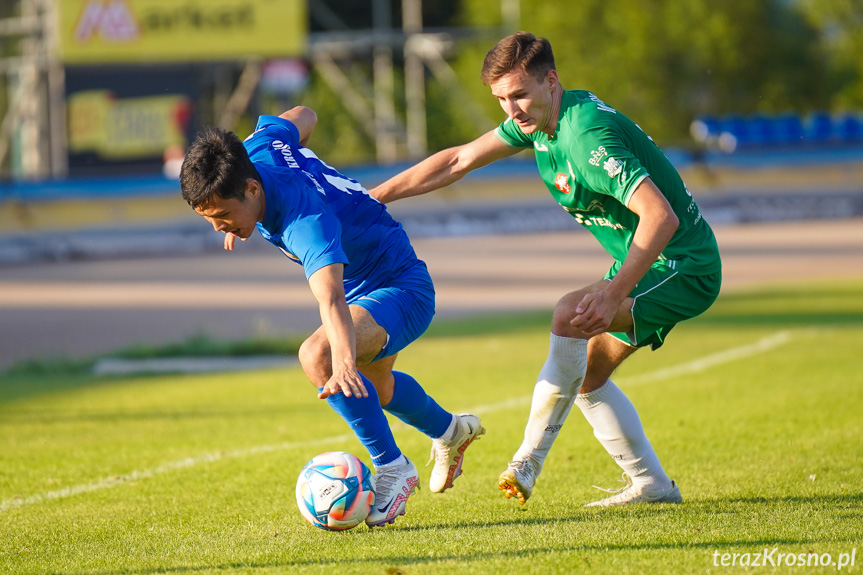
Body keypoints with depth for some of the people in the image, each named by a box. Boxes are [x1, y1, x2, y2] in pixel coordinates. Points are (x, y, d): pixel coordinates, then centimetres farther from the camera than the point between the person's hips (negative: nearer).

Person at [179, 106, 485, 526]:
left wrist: (343, 363, -74)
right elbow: (302, 117, 2)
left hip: (402, 290, -10)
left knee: (318, 355, -35)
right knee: (373, 386, 32)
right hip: (360, 285, 10)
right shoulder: (257, 147, -20)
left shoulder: (307, 223, -42)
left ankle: (392, 467, -17)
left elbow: (331, 300, -57)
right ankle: (449, 432, 63)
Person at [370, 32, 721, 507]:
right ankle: (651, 485, 19)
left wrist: (614, 291, -40)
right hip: (645, 266, 10)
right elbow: (459, 161, 10)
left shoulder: (586, 137, -28)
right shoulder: (538, 118, 1)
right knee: (586, 378, 11)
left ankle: (528, 461, -20)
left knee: (570, 315, -27)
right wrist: (373, 198, 6)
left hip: (684, 269, -10)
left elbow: (661, 216, -35)